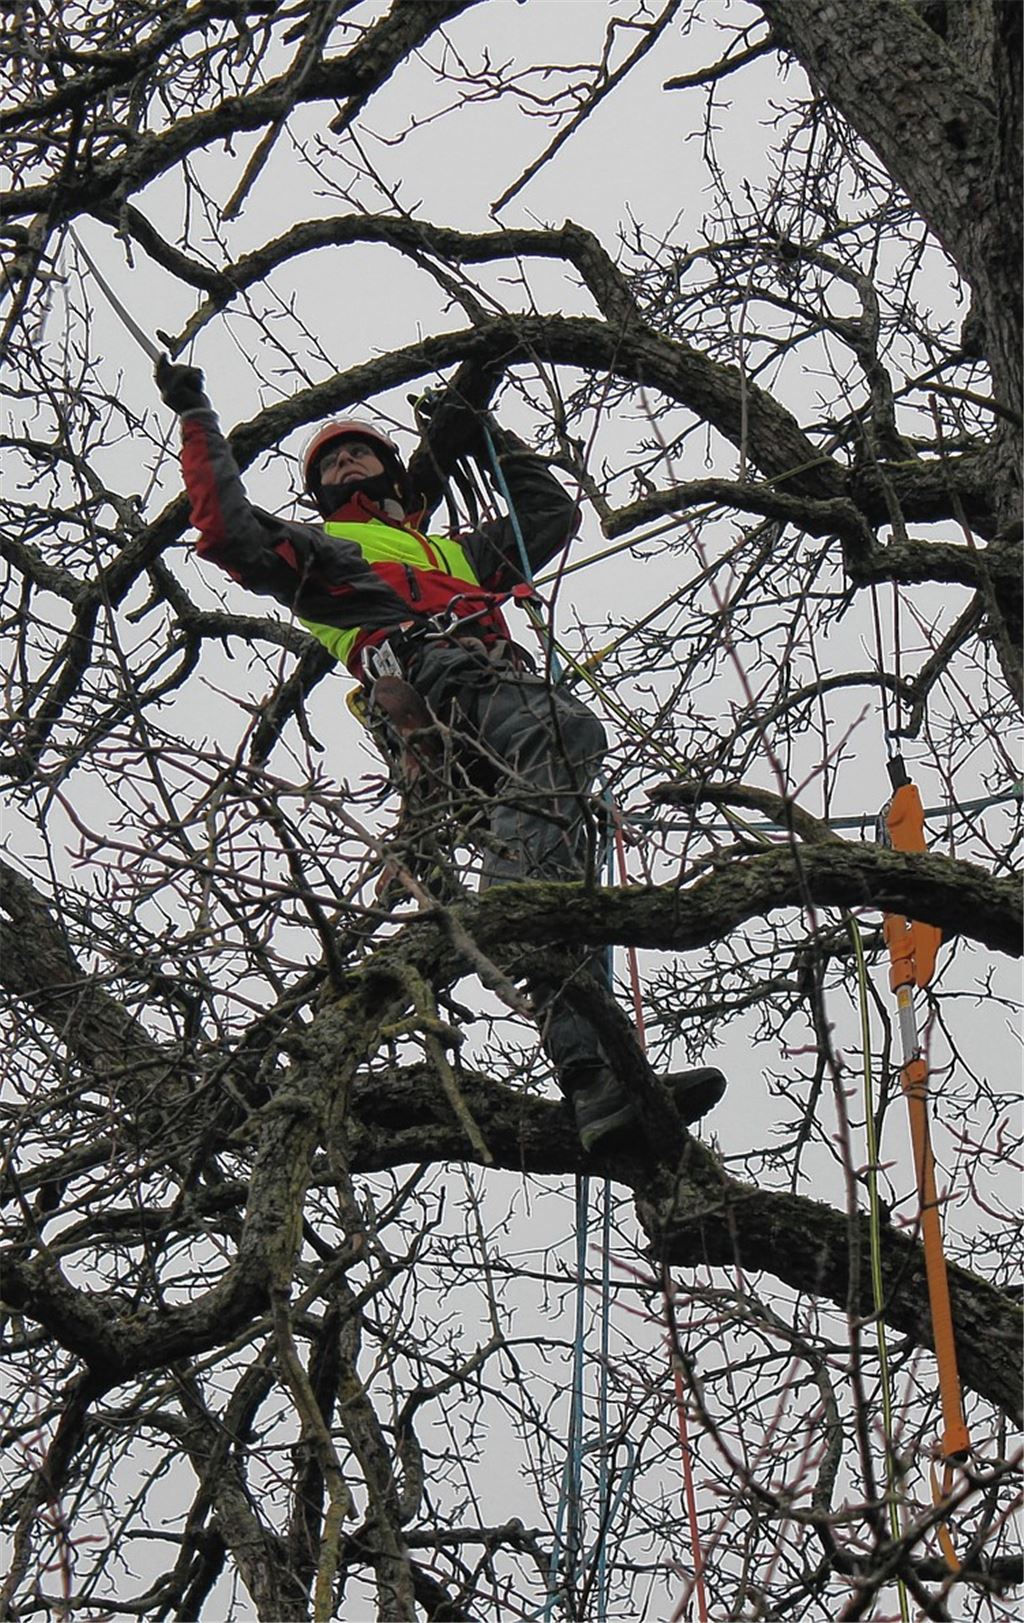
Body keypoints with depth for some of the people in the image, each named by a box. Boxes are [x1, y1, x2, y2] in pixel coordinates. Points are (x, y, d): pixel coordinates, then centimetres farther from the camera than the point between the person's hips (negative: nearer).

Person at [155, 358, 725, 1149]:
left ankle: (594, 1082, -32)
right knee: (565, 731, -38)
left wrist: (492, 439, 56)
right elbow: (230, 530, 14)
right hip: (440, 687, -5)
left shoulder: (458, 554, 49)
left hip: (507, 687, 5)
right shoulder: (320, 549, 32)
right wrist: (199, 421, 18)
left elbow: (552, 512, 56)